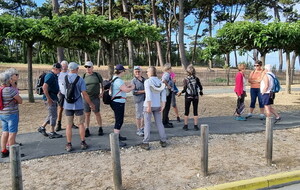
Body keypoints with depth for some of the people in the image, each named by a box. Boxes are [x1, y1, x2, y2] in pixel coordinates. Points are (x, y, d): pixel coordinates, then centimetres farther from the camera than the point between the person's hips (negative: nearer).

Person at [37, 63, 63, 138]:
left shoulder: (55, 76, 15)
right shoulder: (50, 76, -16)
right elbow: (44, 87, -26)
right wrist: (48, 98, -23)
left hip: (53, 98, 10)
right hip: (50, 99, -10)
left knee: (51, 115, 18)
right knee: (53, 115, -2)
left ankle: (42, 127, 28)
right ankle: (52, 133, 7)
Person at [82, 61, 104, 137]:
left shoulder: (97, 75, 1)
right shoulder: (84, 76, 4)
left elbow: (102, 84, 13)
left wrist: (102, 92, 5)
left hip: (95, 97, -1)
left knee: (97, 113, 4)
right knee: (87, 114, 5)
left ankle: (100, 129, 17)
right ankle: (87, 130, 15)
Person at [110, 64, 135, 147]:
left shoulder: (114, 78, 13)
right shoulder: (118, 80, -21)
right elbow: (126, 90, -25)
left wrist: (127, 86, 18)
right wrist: (132, 87, -6)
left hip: (117, 103, 11)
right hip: (118, 103, -11)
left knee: (120, 120, 20)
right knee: (119, 121, -7)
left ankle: (118, 136, 33)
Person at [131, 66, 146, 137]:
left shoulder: (144, 80, 13)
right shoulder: (133, 81, -5)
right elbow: (134, 92, -14)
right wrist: (144, 91, -16)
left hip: (145, 99, 6)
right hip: (138, 100, -6)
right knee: (138, 115, -2)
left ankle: (142, 128, 24)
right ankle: (138, 130, 7)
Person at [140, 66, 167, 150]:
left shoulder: (147, 81, -12)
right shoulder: (160, 82, 4)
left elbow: (148, 95, -20)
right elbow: (163, 95, 0)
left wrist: (149, 106, -18)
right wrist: (163, 106, -1)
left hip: (149, 105, -5)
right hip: (157, 105, 5)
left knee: (147, 124, 2)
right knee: (159, 123, 14)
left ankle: (146, 143, 4)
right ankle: (163, 141, 18)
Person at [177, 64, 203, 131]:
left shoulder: (185, 79, -8)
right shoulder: (196, 79, -4)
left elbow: (185, 89, -13)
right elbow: (200, 87, -1)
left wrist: (180, 92, 5)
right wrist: (201, 92, 19)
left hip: (188, 97, -1)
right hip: (195, 97, 1)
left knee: (186, 111, 8)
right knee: (195, 111, 7)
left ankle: (185, 126, 11)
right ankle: (195, 126, 9)